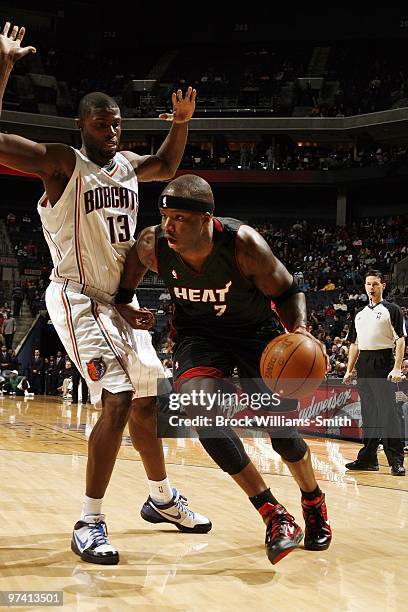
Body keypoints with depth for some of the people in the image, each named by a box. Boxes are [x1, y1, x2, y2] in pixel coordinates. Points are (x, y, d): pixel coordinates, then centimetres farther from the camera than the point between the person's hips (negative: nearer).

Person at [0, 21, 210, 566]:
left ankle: (163, 498, 34)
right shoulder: (62, 163, -12)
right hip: (78, 300, -8)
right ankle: (89, 523, -8)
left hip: (120, 301, 8)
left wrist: (181, 122, 14)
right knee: (118, 402, -19)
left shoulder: (127, 164, 9)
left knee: (147, 401, 14)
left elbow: (167, 168, 31)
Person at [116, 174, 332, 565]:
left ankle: (313, 501, 32)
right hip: (198, 333, 2)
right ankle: (275, 517, -16)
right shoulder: (152, 246, -23)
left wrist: (299, 328, -35)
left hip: (255, 330, -2)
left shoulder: (243, 244, -30)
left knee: (281, 427, -2)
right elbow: (129, 270, 2)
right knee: (198, 408, -25)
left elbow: (288, 292, -17)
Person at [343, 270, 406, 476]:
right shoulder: (360, 314, 18)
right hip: (363, 365, 6)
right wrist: (349, 370, 14)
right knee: (368, 413, 9)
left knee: (388, 412, -9)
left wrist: (397, 368, -17)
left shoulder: (391, 310, 0)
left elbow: (400, 340, -7)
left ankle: (396, 461, -7)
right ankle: (368, 458, 14)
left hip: (383, 363, -6)